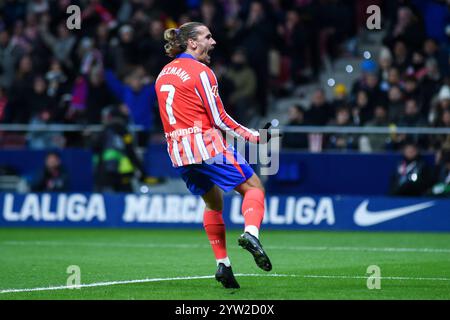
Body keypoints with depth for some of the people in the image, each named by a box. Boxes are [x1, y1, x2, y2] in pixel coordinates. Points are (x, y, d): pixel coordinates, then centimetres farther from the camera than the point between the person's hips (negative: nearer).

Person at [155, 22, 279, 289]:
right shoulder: (200, 71, -9)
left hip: (178, 152, 7)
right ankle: (251, 233, -24)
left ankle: (223, 264, 11)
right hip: (207, 145, -7)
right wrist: (254, 137, -1)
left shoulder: (164, 74, 15)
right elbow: (219, 119, -10)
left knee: (213, 203, 19)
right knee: (253, 186, 2)